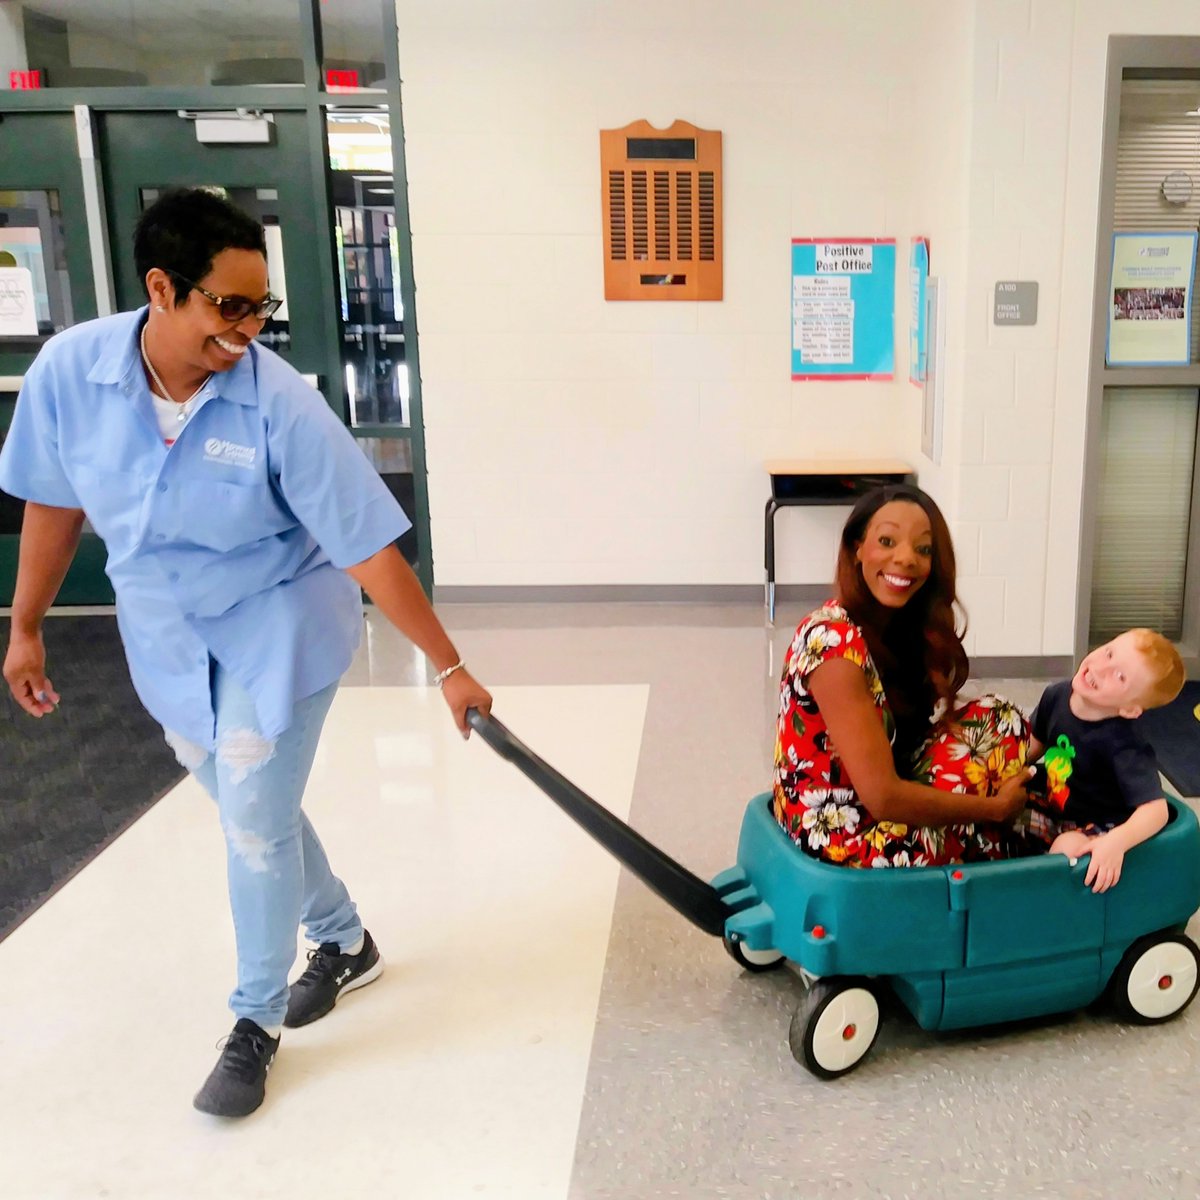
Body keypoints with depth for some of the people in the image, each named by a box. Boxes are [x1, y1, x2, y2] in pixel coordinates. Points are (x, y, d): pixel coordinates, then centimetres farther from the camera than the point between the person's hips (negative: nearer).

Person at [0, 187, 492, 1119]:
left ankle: (257, 1023, 25)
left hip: (277, 635, -4)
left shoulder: (280, 405, -27)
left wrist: (449, 667, -22)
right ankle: (346, 942, 44)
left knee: (256, 830, -1)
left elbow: (370, 549, -24)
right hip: (167, 641, 5)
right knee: (252, 809, 19)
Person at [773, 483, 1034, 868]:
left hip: (868, 810, 8)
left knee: (995, 719, 1)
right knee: (996, 729, -8)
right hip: (841, 839, -8)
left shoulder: (901, 625, 4)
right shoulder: (834, 642, -25)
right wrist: (996, 806, -14)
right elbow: (882, 796, -25)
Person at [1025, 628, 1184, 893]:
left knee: (1068, 850, -31)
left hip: (1093, 825, -6)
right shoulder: (1056, 695, -11)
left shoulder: (1124, 746, -29)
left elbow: (1156, 809, -33)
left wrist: (1116, 843, -48)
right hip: (1049, 806, 6)